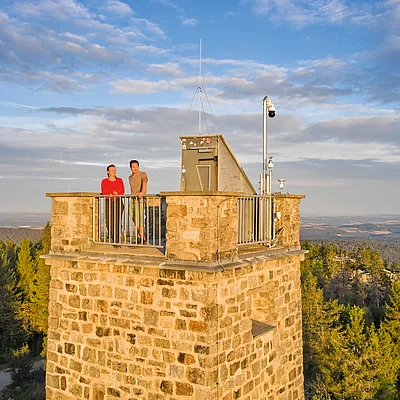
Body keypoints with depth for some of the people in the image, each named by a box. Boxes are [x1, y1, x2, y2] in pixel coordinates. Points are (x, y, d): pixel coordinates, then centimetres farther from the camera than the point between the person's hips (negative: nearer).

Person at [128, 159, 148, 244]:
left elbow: (144, 183, -25)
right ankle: (139, 238, 15)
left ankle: (143, 240, -10)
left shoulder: (143, 174, -7)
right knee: (136, 221, 8)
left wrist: (142, 192, -43)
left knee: (139, 221, -13)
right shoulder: (130, 177, 15)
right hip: (132, 200, 7)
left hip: (140, 199, -7)